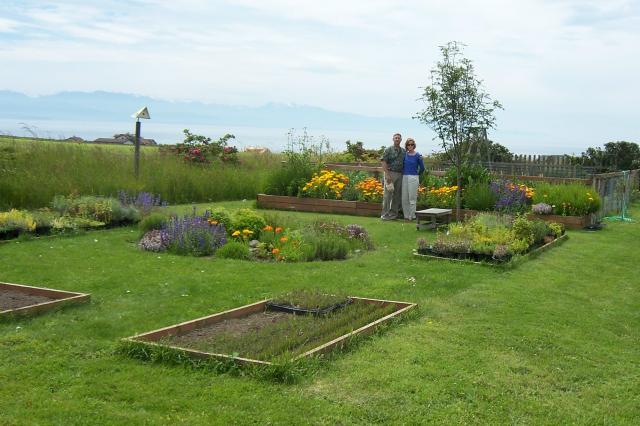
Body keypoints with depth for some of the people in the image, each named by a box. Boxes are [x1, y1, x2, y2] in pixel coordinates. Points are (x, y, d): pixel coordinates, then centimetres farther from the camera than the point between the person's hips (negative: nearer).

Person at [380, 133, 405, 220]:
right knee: (388, 195, -6)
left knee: (397, 195, 6)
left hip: (400, 175, 5)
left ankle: (393, 214, 13)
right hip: (390, 174, -5)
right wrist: (387, 175, -16)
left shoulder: (403, 151, 13)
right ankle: (385, 215, -3)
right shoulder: (388, 150, -1)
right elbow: (384, 162, -7)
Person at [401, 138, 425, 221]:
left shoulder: (417, 155, -3)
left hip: (413, 178, -4)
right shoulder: (405, 154, 7)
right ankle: (406, 216, 13)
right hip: (404, 177, 4)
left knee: (412, 198, -2)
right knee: (404, 198, 5)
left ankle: (412, 216, 4)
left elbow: (422, 168, 5)